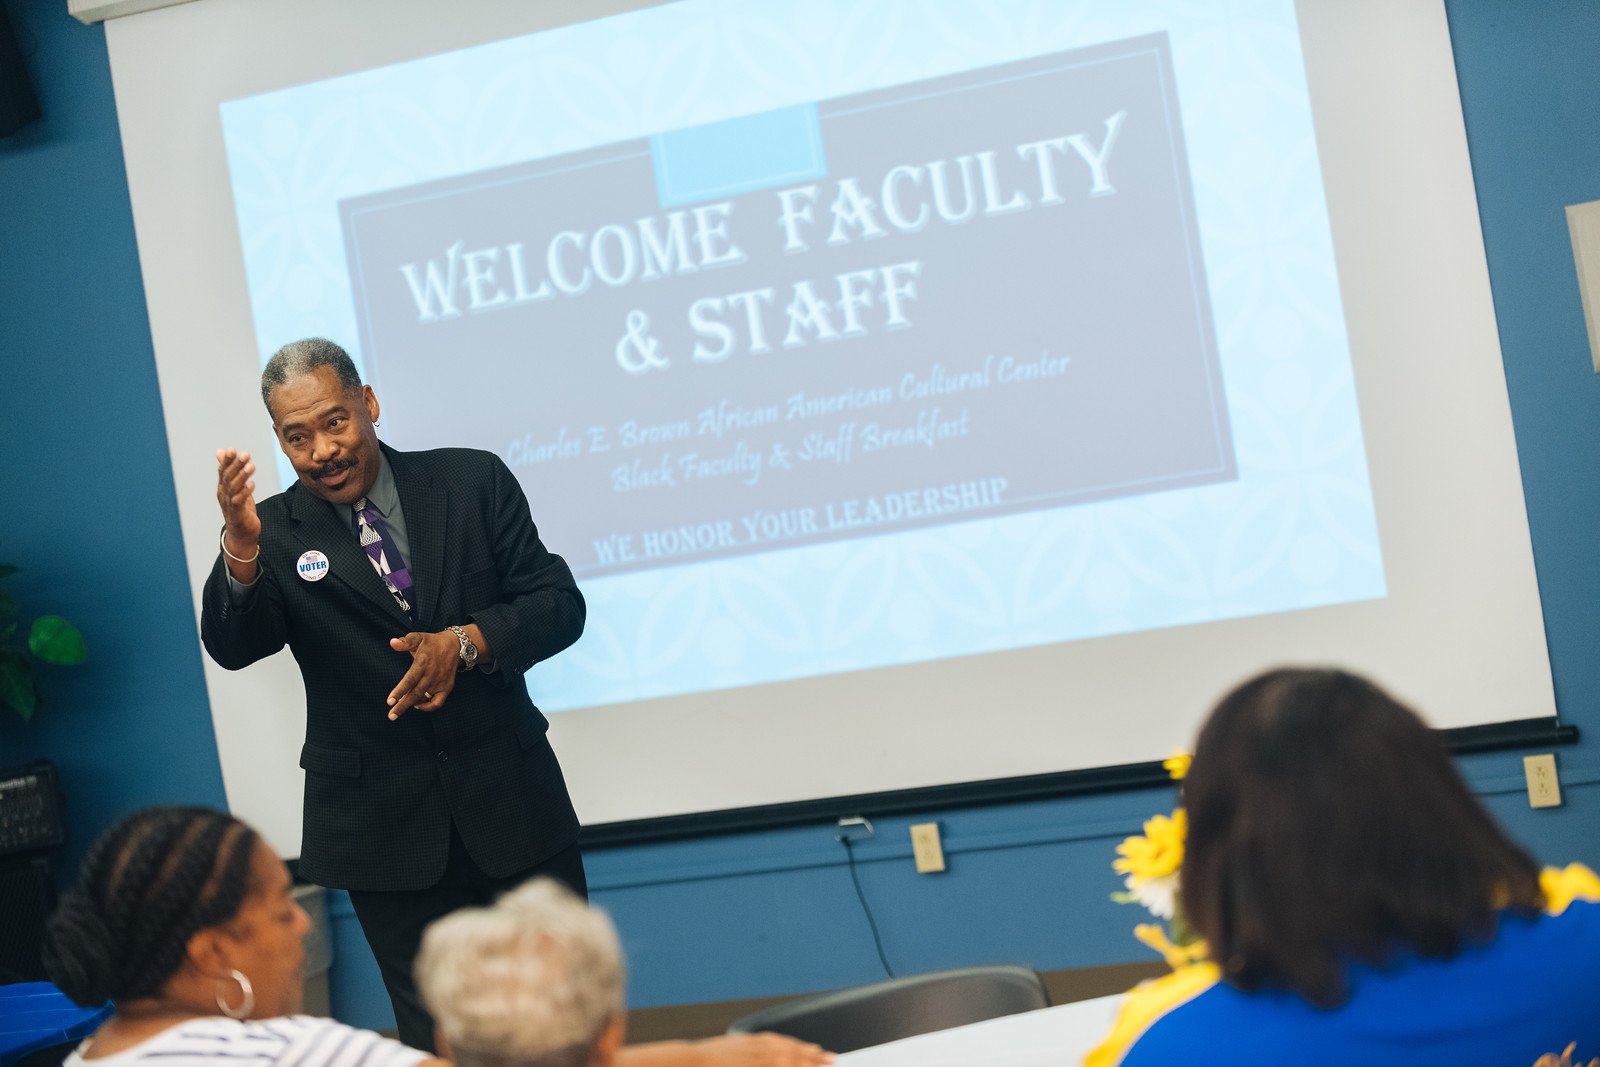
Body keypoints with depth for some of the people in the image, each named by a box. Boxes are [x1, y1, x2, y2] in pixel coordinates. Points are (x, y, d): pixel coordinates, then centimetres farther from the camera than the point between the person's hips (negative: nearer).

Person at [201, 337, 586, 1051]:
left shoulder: (472, 481, 1)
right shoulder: (276, 532, 0)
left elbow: (559, 604, -1)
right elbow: (232, 647, -15)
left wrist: (465, 642, -19)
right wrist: (240, 547, -34)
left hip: (511, 803, 1)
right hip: (381, 825, -1)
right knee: (436, 1036, 8)